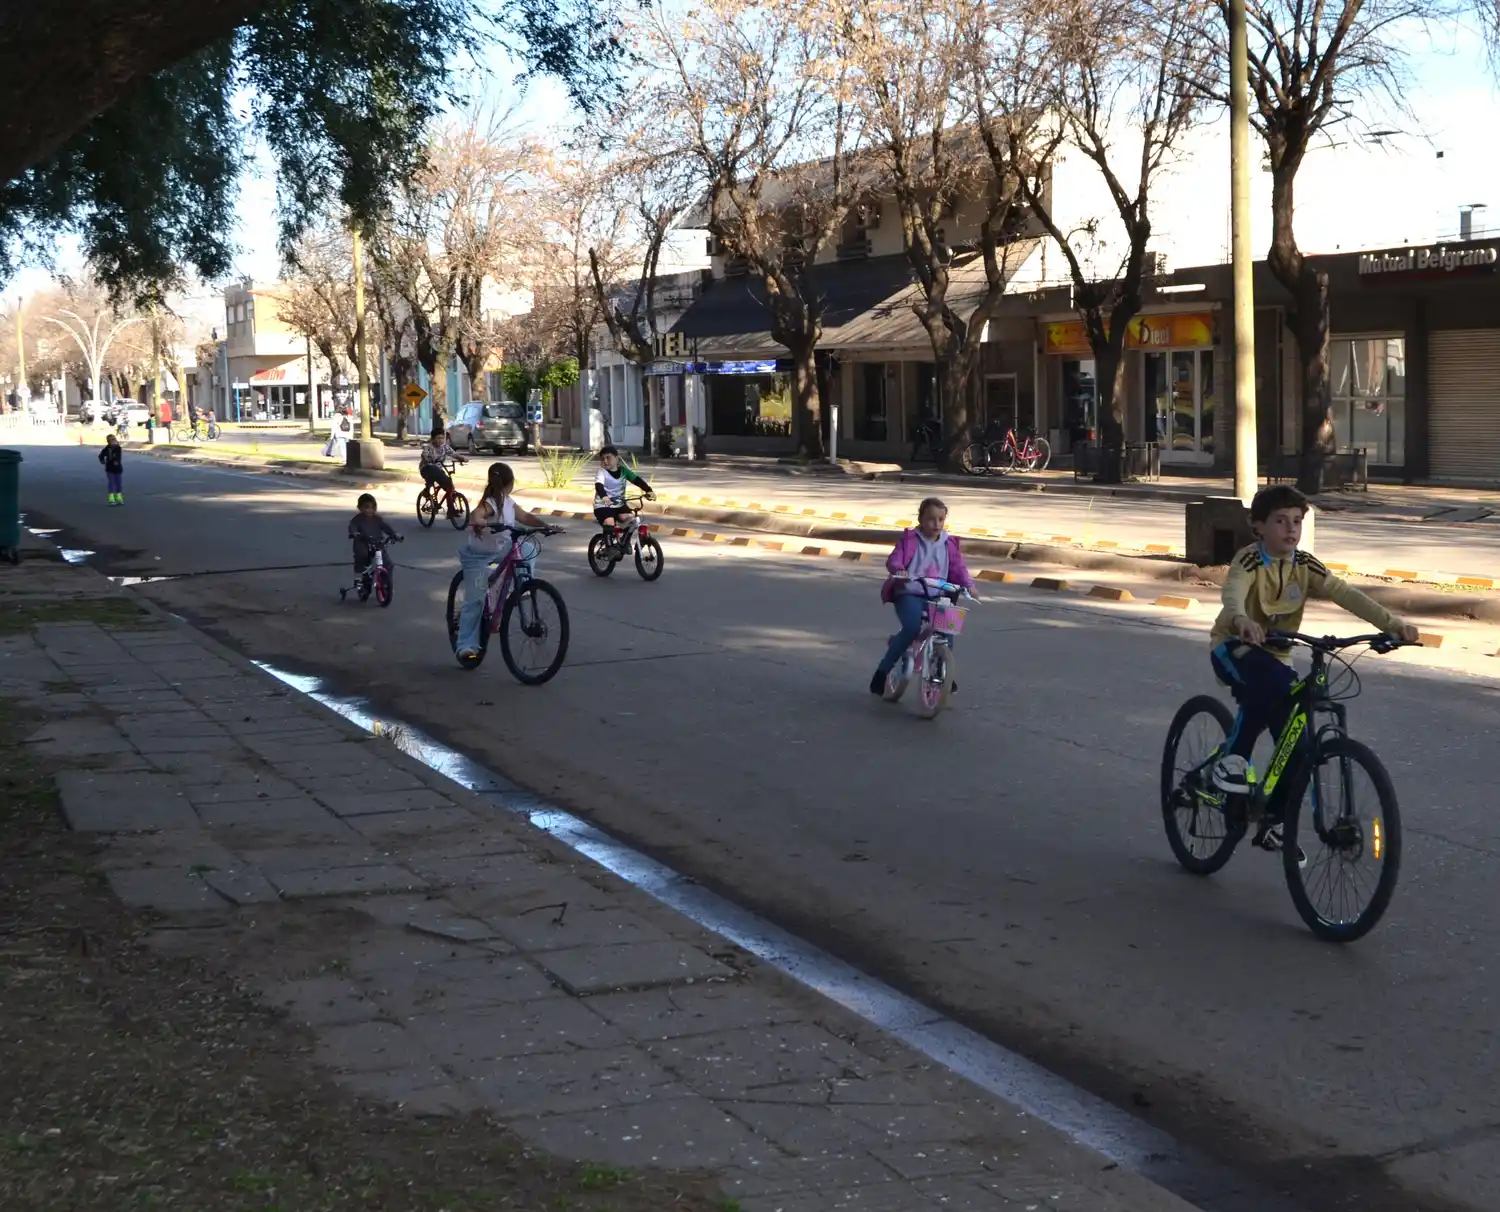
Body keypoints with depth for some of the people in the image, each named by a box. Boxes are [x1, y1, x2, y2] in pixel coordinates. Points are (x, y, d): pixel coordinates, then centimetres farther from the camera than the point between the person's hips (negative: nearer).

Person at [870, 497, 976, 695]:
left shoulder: (949, 544, 13)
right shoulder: (909, 539, 3)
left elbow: (958, 567, 9)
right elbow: (894, 559, -6)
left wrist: (968, 585, -10)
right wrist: (899, 570, -30)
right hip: (909, 593, -4)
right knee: (912, 628, -29)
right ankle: (882, 671, -15)